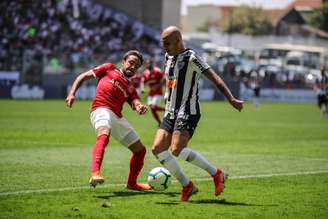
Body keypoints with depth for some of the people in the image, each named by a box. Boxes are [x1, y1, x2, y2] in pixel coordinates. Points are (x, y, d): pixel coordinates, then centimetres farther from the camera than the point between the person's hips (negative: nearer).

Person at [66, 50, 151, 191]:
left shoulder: (130, 88, 26)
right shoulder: (109, 68, 17)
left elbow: (135, 103, 6)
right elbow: (83, 76, 15)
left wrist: (140, 108, -20)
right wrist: (72, 93, -1)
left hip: (118, 118, 7)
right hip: (101, 109, -7)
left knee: (140, 150, 12)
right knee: (104, 136, -38)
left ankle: (132, 183, 31)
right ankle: (95, 174, -56)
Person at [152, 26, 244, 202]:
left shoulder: (191, 58, -12)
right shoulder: (168, 57, 13)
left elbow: (214, 77, -16)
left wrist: (231, 99, -23)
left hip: (188, 112, -8)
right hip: (170, 112, 8)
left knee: (177, 150, -23)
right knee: (158, 149, -6)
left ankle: (215, 173, -7)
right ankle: (187, 185, 3)